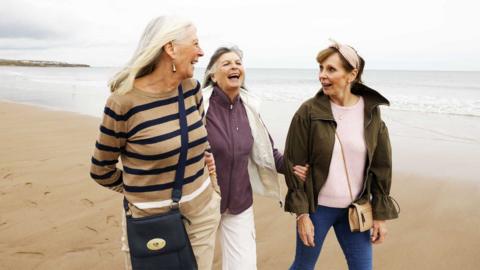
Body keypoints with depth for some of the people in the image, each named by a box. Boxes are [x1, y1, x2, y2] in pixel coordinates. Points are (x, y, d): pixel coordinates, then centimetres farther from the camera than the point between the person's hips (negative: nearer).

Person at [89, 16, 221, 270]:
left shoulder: (192, 88, -3)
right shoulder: (124, 102, -18)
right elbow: (100, 170, -5)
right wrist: (140, 191, 4)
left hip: (203, 212, 5)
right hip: (152, 222, -5)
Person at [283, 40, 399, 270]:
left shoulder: (370, 111, -4)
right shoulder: (308, 112, -12)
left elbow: (381, 166, 2)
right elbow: (294, 164, -9)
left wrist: (380, 214, 3)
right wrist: (301, 213, -10)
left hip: (355, 209, 3)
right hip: (317, 206, -2)